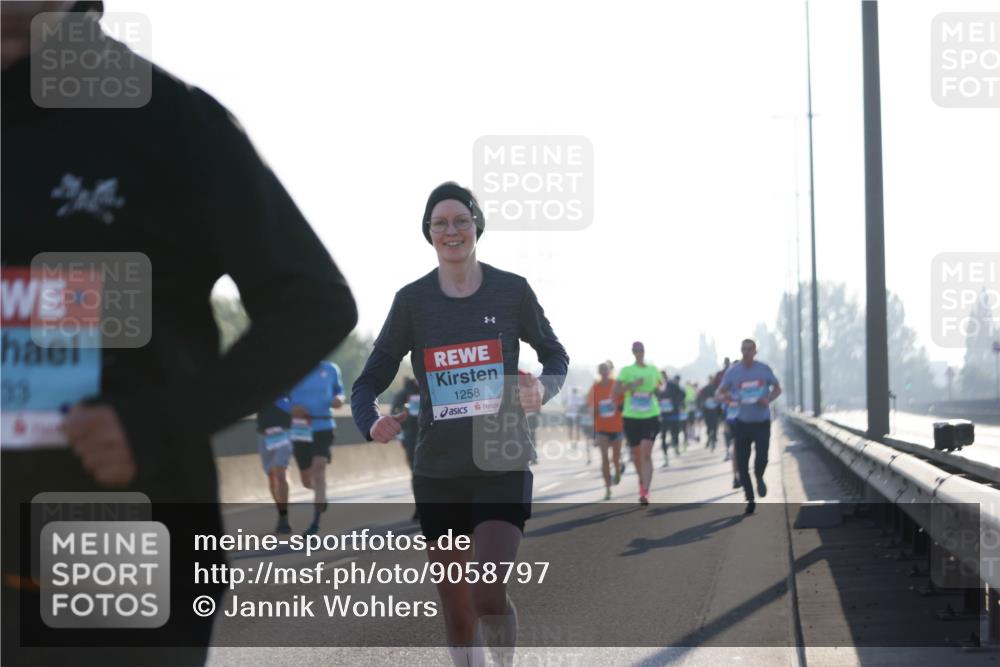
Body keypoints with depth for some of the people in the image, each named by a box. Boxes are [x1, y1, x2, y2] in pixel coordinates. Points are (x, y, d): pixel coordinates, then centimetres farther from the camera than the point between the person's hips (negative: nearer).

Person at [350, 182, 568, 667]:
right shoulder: (412, 300, 1)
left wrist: (544, 388, -9)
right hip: (438, 471, 2)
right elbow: (370, 381, 3)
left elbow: (555, 354, 14)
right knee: (455, 605, 8)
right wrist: (371, 423, -18)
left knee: (490, 595, -18)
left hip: (503, 467, -2)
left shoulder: (511, 290, -1)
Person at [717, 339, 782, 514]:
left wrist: (769, 399, -12)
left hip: (762, 422, -1)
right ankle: (750, 500, 17)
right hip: (742, 422, 1)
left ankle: (759, 477, 22)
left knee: (762, 459, -15)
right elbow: (720, 393, 5)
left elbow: (777, 388, 9)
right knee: (742, 463, 0)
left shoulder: (764, 369, -3)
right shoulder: (732, 372, -3)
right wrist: (730, 398, -18)